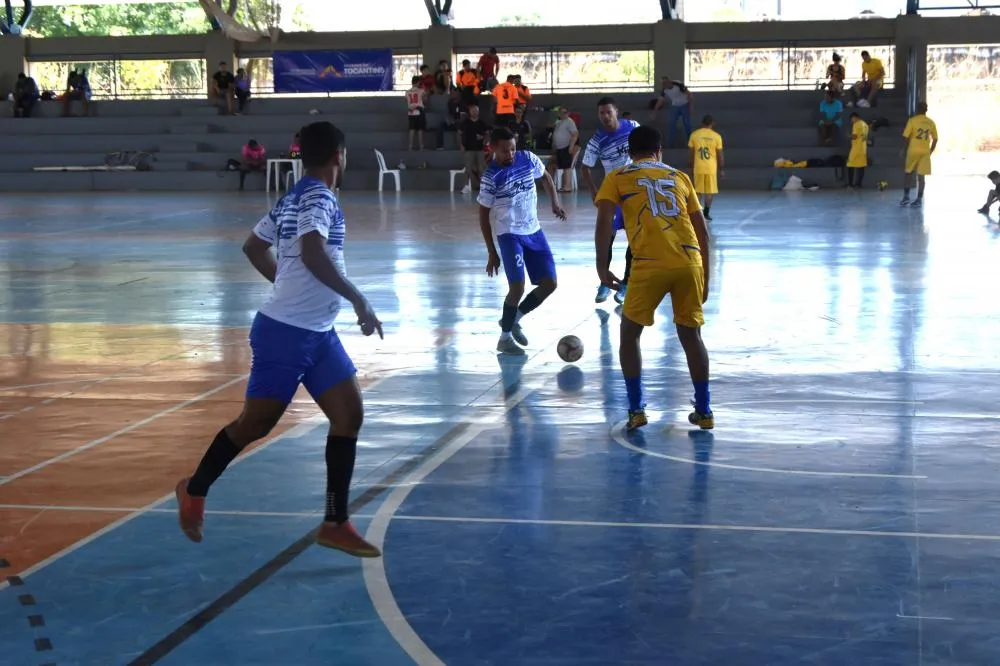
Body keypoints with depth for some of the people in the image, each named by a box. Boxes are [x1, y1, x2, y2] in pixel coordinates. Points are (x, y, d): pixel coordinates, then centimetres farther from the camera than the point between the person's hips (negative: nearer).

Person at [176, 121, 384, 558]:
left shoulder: (293, 199, 12)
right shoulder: (319, 198, -15)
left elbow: (253, 247, 23)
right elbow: (313, 253, -32)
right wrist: (358, 300, -28)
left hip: (317, 332, 9)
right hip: (286, 333, -9)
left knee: (349, 416, 2)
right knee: (256, 423, 3)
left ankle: (335, 524, 6)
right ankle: (195, 490, 25)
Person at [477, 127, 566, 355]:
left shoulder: (528, 158, -3)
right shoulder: (491, 177, -14)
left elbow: (545, 177, 19)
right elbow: (484, 215, -6)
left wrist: (555, 202, 4)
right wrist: (492, 252, -5)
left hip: (534, 231, 6)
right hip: (510, 234, -6)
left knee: (549, 283, 3)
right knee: (517, 287, -17)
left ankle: (514, 319, 23)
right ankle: (505, 338, 2)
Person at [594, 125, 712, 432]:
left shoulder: (617, 178, 14)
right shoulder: (679, 177, 22)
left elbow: (604, 222, -1)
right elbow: (702, 230, 20)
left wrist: (602, 267, 1)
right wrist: (704, 276, 26)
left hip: (650, 265, -3)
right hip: (689, 262, 3)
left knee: (629, 334, 16)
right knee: (690, 334, 19)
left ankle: (637, 410, 10)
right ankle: (704, 412, 20)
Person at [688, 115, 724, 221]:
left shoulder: (694, 135, -1)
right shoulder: (716, 136, -5)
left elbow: (692, 153, 4)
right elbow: (720, 155, -2)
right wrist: (721, 169, 7)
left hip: (698, 168, 2)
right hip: (711, 168, -2)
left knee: (697, 191, 12)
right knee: (710, 191, 6)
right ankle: (706, 214, 4)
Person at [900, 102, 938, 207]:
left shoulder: (912, 120, -5)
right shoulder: (931, 123, 6)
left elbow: (906, 137, -8)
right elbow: (935, 139, 9)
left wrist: (906, 149, 6)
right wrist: (930, 152, 17)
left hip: (913, 151, -2)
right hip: (925, 152, 2)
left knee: (908, 173, 12)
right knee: (921, 176, 3)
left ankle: (906, 197, 8)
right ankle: (919, 199, 2)